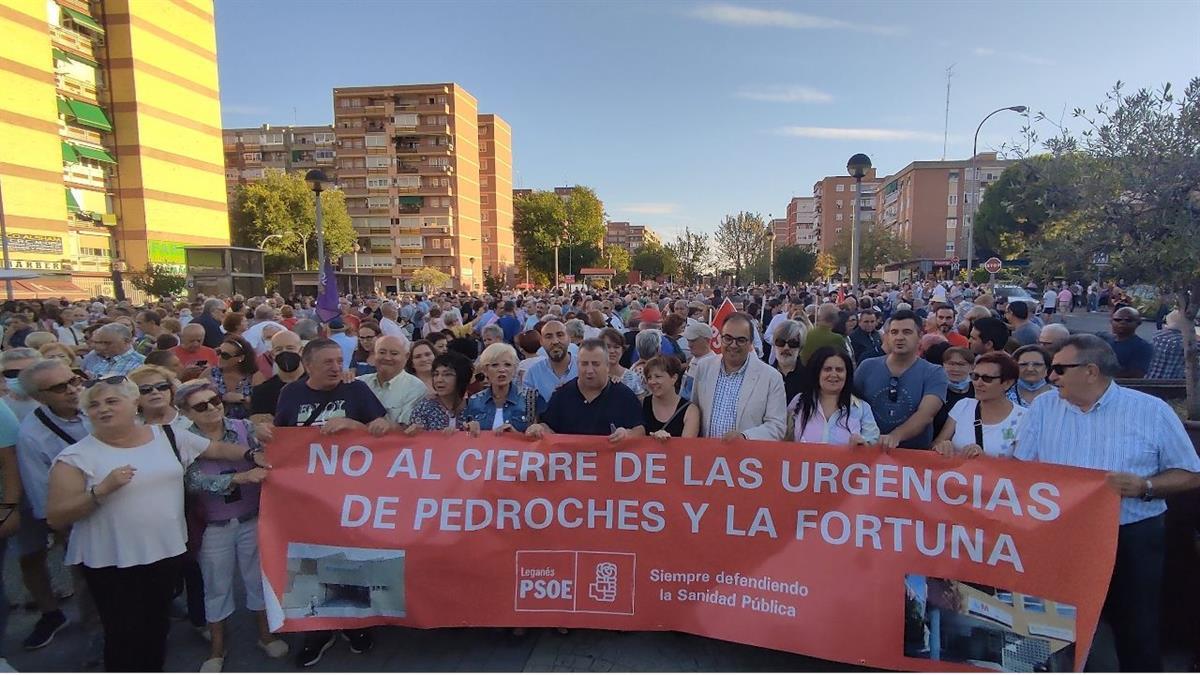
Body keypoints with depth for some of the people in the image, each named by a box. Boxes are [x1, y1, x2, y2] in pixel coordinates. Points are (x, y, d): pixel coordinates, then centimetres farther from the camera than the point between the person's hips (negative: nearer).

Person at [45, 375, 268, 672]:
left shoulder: (166, 436, 1)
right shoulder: (76, 456, -9)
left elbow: (216, 448, 10)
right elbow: (55, 518, -11)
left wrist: (252, 455, -2)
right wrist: (102, 489, -25)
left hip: (167, 550, 4)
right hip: (111, 561, -3)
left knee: (158, 627, 19)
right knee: (124, 634, 3)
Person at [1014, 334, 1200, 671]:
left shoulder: (1152, 411, 0)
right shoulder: (1043, 407, 5)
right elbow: (1020, 468, 4)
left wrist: (1144, 486, -15)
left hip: (1132, 539, -2)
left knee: (1137, 633, 5)